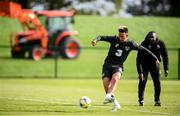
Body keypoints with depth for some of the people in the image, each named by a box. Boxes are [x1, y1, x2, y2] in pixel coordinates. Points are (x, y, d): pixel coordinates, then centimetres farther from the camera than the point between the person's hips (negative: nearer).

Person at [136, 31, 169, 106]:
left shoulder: (161, 44, -17)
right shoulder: (144, 44, -25)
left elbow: (165, 57, -4)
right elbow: (139, 59, -26)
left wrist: (166, 69, -7)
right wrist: (140, 72, -32)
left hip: (155, 65, 2)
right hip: (144, 65, -2)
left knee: (157, 82, -5)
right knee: (142, 81, -12)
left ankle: (157, 101, 7)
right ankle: (141, 100, 0)